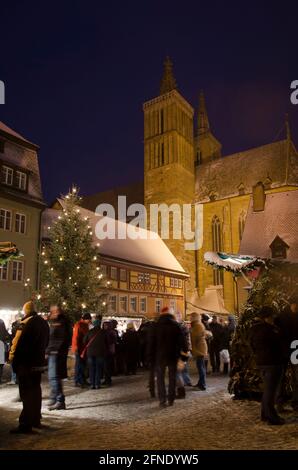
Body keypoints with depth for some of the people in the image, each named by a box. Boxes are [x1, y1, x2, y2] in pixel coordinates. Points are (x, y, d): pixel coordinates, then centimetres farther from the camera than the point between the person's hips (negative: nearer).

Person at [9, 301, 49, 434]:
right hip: (39, 362, 8)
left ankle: (25, 425, 0)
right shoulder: (43, 323, 8)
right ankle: (36, 420, 27)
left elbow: (18, 344, -18)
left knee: (26, 393, -3)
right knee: (35, 390, 17)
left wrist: (12, 358, -7)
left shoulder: (26, 323, -18)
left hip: (26, 364, -8)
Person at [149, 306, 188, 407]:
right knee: (172, 378, 11)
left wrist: (152, 355, 6)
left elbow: (152, 342, 1)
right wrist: (185, 352, -2)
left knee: (160, 378, 7)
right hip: (173, 356, 1)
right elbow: (182, 340, -6)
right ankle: (171, 400, 12)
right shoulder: (175, 325, -3)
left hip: (160, 356, 0)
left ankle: (162, 401, 1)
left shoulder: (156, 326, -1)